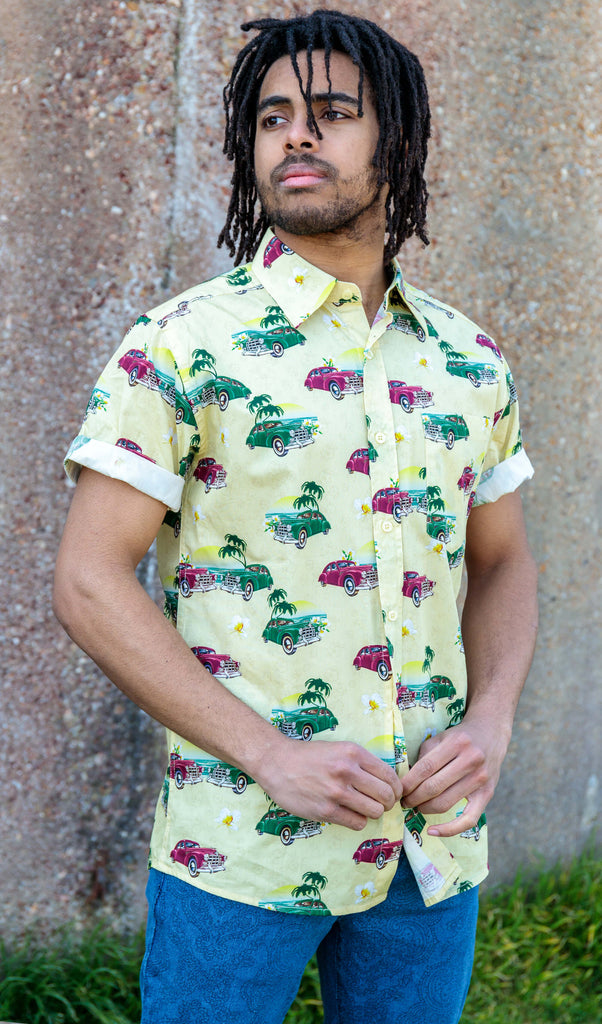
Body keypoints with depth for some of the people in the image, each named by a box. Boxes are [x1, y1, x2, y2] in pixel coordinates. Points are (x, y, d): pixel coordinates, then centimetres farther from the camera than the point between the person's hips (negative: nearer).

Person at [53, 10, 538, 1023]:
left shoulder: (469, 361, 7)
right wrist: (271, 754, -16)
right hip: (240, 848, -4)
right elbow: (89, 583, -10)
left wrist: (490, 722, -4)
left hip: (433, 848, 4)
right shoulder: (183, 346, -7)